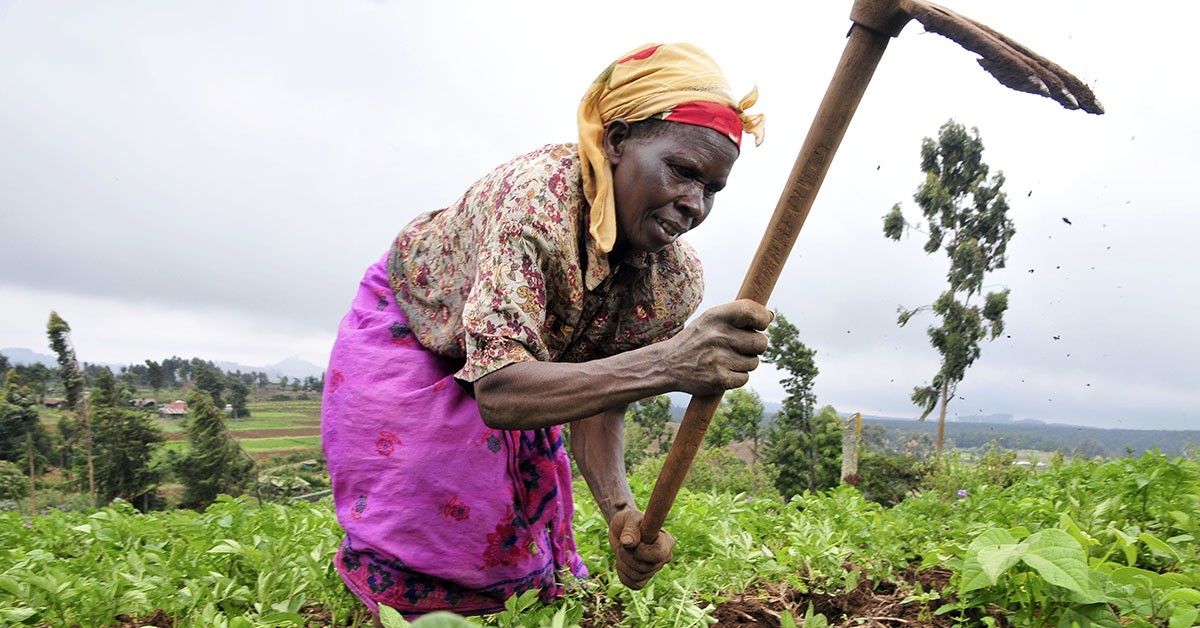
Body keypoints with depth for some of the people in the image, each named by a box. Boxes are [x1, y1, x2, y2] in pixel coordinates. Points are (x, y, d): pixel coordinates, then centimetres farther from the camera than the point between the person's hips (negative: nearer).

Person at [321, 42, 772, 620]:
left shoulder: (678, 283, -24)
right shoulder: (536, 197, -43)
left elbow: (596, 407, -18)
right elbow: (498, 393, -50)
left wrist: (620, 510, -37)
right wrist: (665, 364, -62)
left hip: (505, 359, 5)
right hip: (406, 328, -4)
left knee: (525, 514, 12)